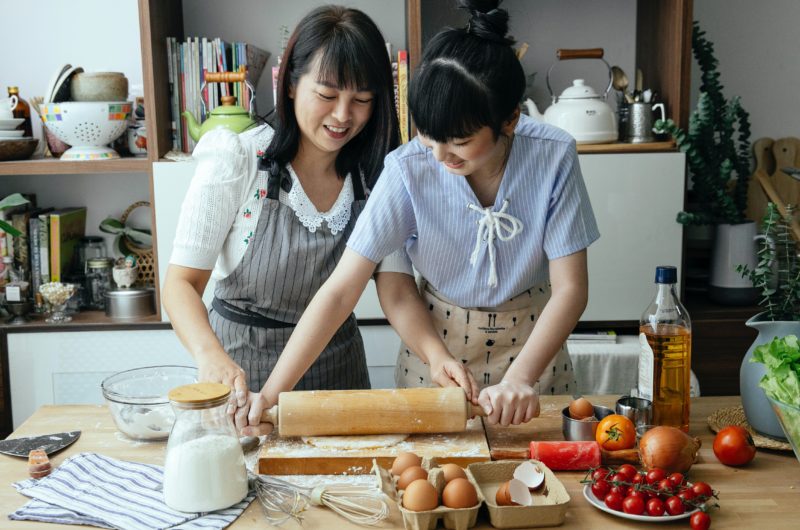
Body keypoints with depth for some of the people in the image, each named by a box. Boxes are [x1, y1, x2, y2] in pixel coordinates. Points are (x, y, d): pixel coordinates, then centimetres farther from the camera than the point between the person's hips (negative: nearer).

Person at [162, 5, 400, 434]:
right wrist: (211, 356, -39)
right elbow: (182, 281, -20)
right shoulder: (235, 161, -19)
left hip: (337, 363, 3)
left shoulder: (375, 174, -7)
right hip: (242, 367, -3)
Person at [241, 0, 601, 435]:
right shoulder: (408, 170, -23)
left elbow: (570, 288, -20)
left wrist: (519, 378, -35)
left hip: (532, 340, 0)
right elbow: (341, 289, -24)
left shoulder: (553, 157, -22)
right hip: (433, 331, 0)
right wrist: (271, 394, -30)